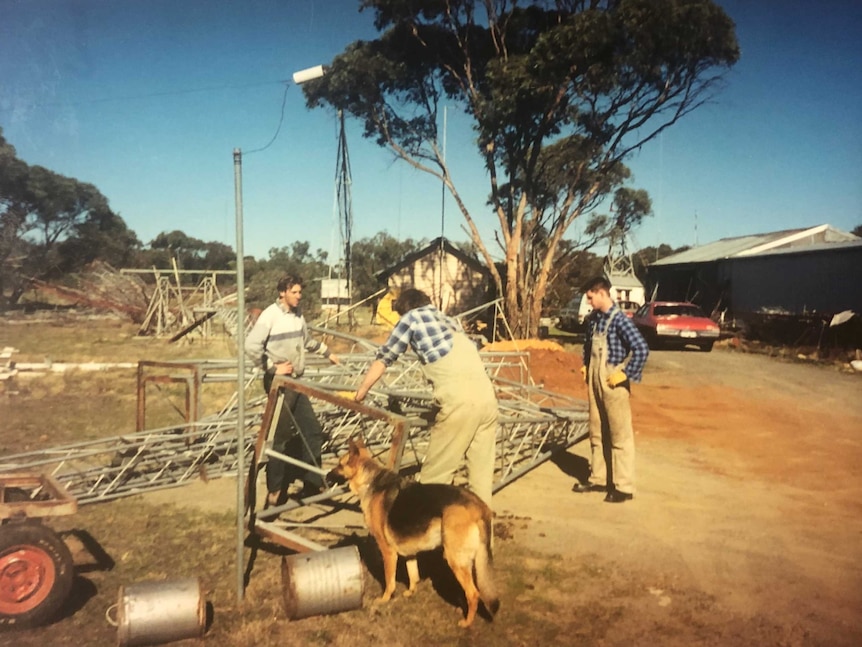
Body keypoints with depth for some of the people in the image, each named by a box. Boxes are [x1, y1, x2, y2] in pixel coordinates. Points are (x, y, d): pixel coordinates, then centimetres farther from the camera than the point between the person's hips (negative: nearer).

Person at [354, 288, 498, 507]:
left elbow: (384, 357, 19)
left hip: (460, 400, -6)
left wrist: (360, 392, 30)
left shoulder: (413, 317, 12)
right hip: (487, 395, 7)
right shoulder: (448, 320, 28)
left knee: (435, 473, 6)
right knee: (481, 469, 14)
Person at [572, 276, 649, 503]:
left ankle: (624, 487, 8)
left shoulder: (619, 319, -16)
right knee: (597, 433, 15)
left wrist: (626, 374, -19)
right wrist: (586, 367, 14)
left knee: (620, 434, 0)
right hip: (594, 381, 8)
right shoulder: (594, 319, 8)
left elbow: (642, 349, -23)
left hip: (612, 382, -8)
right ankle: (598, 479, 27)